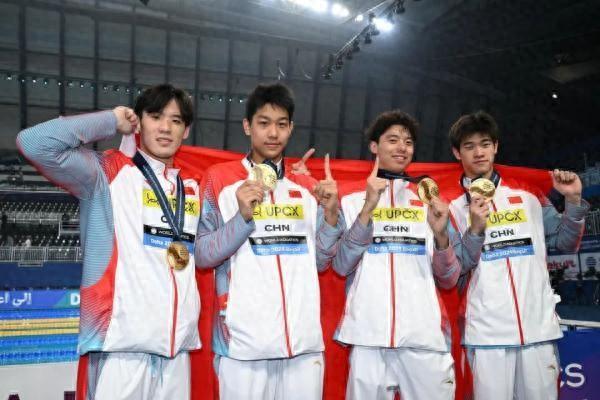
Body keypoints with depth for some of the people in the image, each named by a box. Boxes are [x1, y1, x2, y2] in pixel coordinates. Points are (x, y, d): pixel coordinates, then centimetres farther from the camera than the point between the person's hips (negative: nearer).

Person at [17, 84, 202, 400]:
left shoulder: (193, 188, 15)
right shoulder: (107, 173, 0)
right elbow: (34, 143, -13)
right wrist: (111, 121, -4)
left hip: (177, 346, 5)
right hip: (119, 345, -5)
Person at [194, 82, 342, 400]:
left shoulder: (307, 186, 11)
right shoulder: (220, 178, 2)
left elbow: (319, 262, 12)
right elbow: (202, 256, -2)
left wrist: (331, 215, -4)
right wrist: (243, 216, -16)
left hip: (304, 339, 3)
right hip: (243, 341, -3)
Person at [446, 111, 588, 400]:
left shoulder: (528, 193, 11)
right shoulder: (453, 204, 2)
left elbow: (566, 244, 13)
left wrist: (573, 201, 0)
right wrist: (476, 229, -18)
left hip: (539, 327, 3)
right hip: (486, 332, -3)